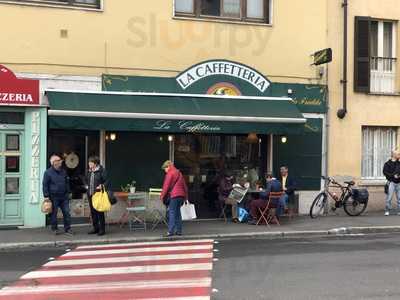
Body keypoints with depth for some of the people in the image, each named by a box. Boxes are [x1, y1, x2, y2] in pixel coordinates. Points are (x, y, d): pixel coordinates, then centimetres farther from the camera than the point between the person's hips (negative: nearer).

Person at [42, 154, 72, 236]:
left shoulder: (63, 171, 11)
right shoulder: (48, 172, -5)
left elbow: (67, 183, 20)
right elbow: (45, 185, -6)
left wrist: (68, 193, 15)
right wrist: (46, 196, -11)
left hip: (64, 197, 5)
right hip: (54, 197, -5)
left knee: (67, 212, 2)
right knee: (54, 213, 4)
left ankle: (67, 229, 11)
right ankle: (54, 229, 17)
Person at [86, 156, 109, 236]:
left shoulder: (101, 170, -8)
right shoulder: (89, 171, 12)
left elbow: (106, 181, -9)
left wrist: (102, 186, -24)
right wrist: (88, 187, 12)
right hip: (90, 194, 7)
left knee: (100, 212, -3)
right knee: (93, 212, 12)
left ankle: (102, 229, 5)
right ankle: (96, 228, 23)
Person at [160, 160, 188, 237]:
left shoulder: (170, 174, -4)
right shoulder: (179, 173, 20)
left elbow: (166, 185, -10)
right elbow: (184, 185, 20)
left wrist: (162, 195, -3)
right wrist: (185, 196, 21)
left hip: (173, 196, -8)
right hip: (181, 195, 8)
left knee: (172, 212, -8)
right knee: (178, 212, 11)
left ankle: (171, 231, -12)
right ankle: (178, 230, 11)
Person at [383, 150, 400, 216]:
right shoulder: (387, 164, -2)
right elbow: (385, 172, -9)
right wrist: (393, 175, -18)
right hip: (391, 182, -5)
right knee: (389, 197, -5)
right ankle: (387, 210, 2)